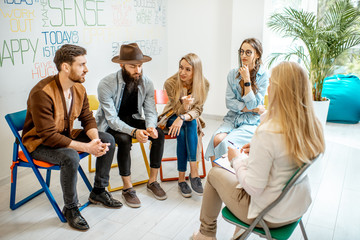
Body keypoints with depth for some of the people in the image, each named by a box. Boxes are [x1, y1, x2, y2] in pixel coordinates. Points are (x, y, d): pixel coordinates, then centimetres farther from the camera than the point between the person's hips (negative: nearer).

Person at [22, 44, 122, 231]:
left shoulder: (79, 88, -4)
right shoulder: (42, 93, -29)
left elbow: (88, 118, 2)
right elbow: (48, 135, -31)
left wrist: (95, 139, -20)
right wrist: (86, 147, -33)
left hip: (66, 135, 8)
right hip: (40, 143, -8)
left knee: (108, 140, -4)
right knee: (70, 157, -36)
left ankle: (98, 191, 12)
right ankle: (70, 209, -11)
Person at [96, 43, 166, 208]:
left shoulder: (146, 83, -10)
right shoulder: (106, 84, -24)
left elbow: (151, 112, -8)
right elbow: (112, 119, -26)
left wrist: (151, 127, -32)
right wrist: (134, 132, -42)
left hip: (132, 120, 4)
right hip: (110, 125, -4)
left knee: (159, 134, -19)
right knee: (124, 140, -35)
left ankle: (152, 182, -4)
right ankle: (127, 188, -17)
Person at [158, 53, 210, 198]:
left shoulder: (203, 84, -15)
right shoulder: (171, 83, -19)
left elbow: (197, 110, -16)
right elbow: (180, 111, -18)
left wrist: (183, 118, -37)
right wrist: (185, 106, -44)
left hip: (192, 120, 1)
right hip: (173, 116, -1)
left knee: (189, 124, -34)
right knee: (182, 133, -33)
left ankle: (182, 178, -35)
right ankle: (193, 172, -25)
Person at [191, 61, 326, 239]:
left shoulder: (267, 133, -32)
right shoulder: (313, 127, -9)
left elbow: (254, 188, -26)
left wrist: (236, 160, -10)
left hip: (270, 216, -7)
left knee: (214, 174, 13)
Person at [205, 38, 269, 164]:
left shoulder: (263, 77, -4)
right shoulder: (233, 74, 6)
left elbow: (253, 104, -11)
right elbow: (230, 102, 0)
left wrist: (247, 80, -15)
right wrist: (252, 109, -9)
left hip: (251, 122, -3)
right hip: (232, 118, 3)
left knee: (227, 142, -27)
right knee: (217, 139, -26)